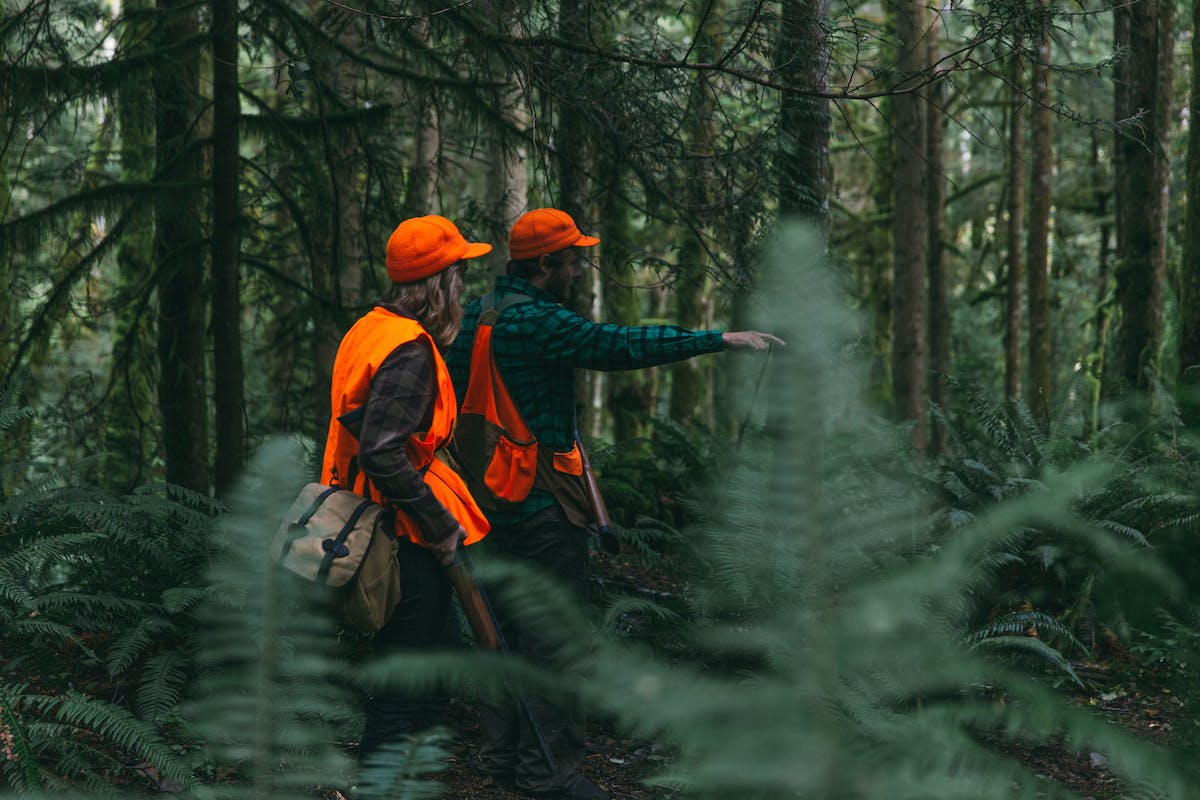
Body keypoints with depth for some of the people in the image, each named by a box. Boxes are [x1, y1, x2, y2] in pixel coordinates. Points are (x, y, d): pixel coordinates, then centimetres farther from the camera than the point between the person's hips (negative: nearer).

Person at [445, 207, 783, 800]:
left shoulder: (476, 316, 11)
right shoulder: (534, 321, -20)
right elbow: (619, 345, -26)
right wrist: (721, 339, -23)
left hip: (493, 496, 10)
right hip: (540, 503, -10)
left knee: (505, 623, 17)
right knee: (555, 631, -3)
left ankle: (501, 752, 25)